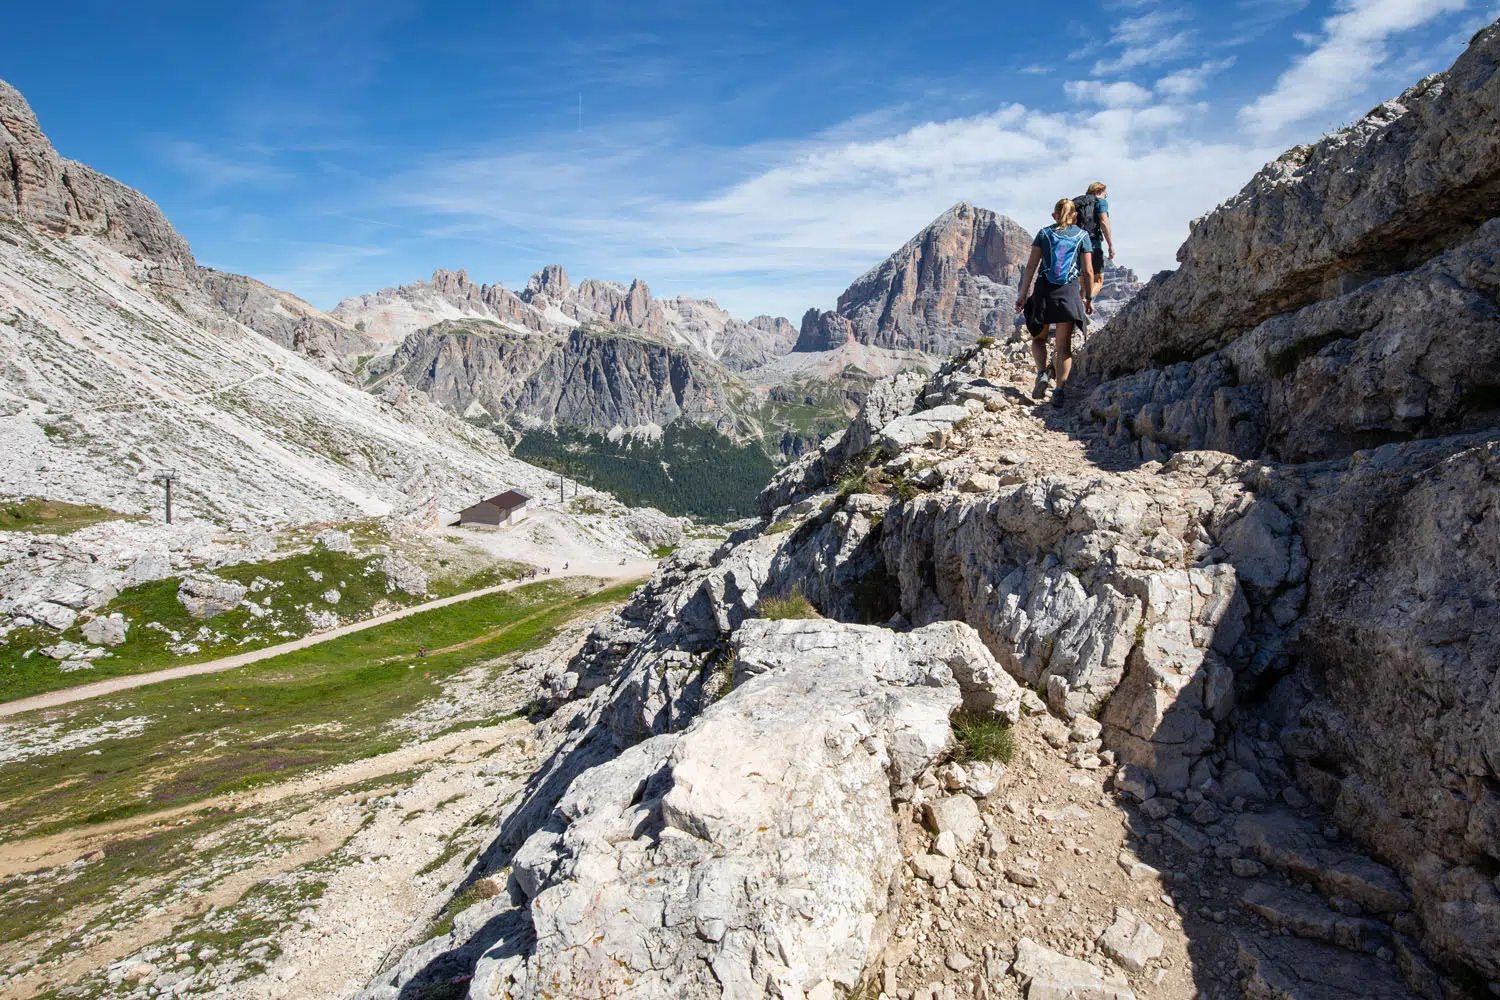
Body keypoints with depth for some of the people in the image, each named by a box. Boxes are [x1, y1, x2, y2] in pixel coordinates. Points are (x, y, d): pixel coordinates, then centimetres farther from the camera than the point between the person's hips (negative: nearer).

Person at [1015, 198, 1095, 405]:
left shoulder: (1044, 234, 8)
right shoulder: (1082, 236, 7)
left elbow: (1031, 266, 0)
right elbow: (1088, 272, 4)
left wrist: (1023, 294, 1)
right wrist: (1089, 298, 13)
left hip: (1044, 290, 0)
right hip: (1069, 292, 0)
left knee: (1038, 338, 17)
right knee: (1064, 345, 4)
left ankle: (1042, 374, -6)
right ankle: (1059, 390, -3)